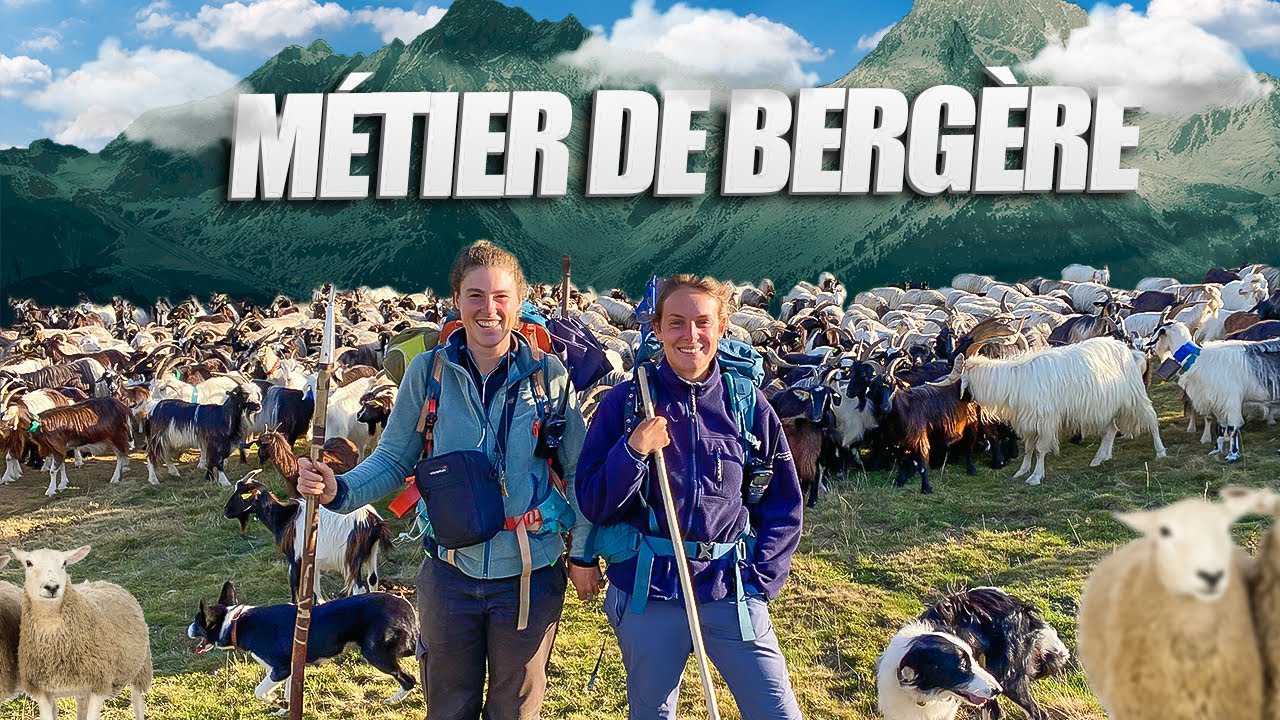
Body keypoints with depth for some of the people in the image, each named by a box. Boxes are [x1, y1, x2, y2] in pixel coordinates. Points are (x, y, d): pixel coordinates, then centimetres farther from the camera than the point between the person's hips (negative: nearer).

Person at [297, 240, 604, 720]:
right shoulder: (428, 370, -5)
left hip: (529, 577, -1)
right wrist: (339, 489, -18)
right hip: (449, 573, 1)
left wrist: (584, 554, -4)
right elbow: (394, 459, -1)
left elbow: (578, 472, -1)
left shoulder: (548, 375, -7)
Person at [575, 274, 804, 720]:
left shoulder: (749, 405, 2)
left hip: (730, 591, 1)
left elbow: (784, 506, 8)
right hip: (648, 592, -1)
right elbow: (592, 505, -3)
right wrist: (633, 451, -18)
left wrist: (759, 580, -2)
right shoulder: (625, 402, -1)